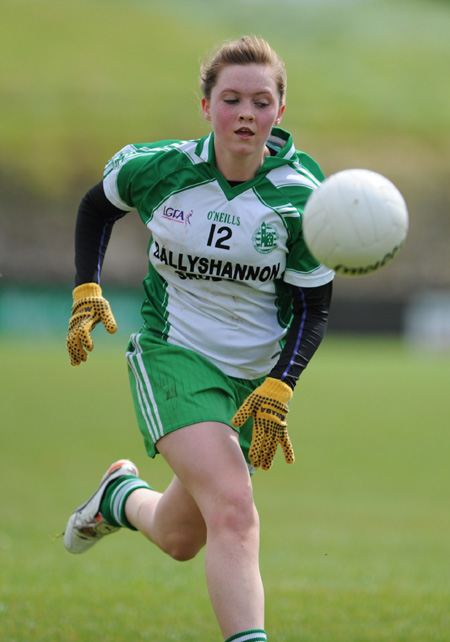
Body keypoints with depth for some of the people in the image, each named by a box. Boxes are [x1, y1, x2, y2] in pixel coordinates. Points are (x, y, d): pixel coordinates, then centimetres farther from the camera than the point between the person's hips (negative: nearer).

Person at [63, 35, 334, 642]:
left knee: (181, 538, 14)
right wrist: (87, 291, 0)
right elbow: (98, 205, 11)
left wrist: (277, 391, -18)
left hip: (255, 373, 3)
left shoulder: (302, 198, -13)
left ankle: (122, 496, 46)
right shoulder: (157, 168, -11)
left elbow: (313, 306, -5)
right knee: (233, 510, -27)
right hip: (172, 355, -2)